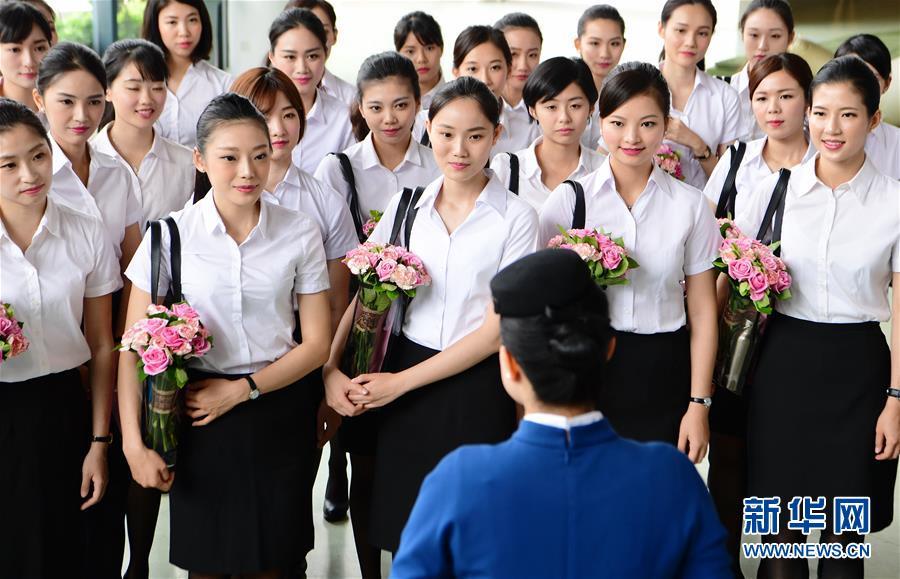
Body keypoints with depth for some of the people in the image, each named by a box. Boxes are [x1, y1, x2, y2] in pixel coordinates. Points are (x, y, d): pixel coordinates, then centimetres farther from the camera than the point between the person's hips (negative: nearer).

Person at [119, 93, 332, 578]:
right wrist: (134, 443, -13)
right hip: (198, 420, -1)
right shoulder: (171, 235, -7)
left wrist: (241, 390, -11)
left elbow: (316, 344, 0)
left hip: (277, 416, 1)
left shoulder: (300, 234, -4)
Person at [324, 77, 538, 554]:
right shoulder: (406, 206, 5)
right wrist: (330, 369, -9)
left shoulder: (516, 219, -7)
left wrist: (401, 382, -10)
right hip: (398, 384, 3)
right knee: (403, 535, 9)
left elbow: (497, 329, -10)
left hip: (476, 391, -3)